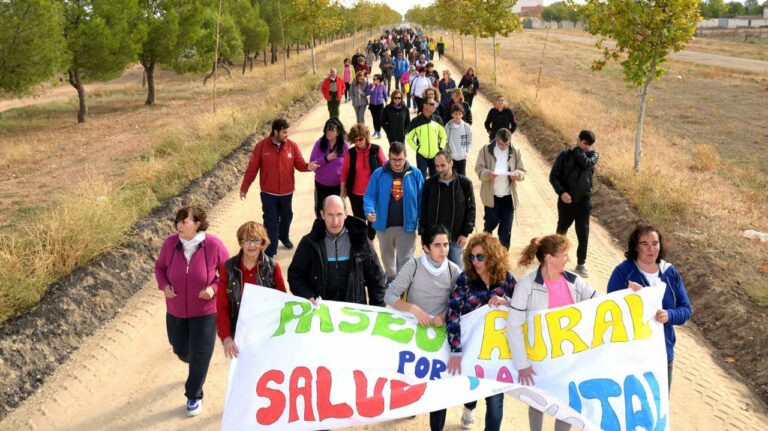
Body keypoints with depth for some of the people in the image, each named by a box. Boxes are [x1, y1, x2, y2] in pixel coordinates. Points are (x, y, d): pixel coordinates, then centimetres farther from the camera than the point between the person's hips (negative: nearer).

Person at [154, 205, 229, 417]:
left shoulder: (213, 245, -21)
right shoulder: (170, 242, -13)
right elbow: (160, 267, 4)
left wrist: (214, 288, -23)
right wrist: (164, 285, -14)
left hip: (205, 311, -3)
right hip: (176, 310, 4)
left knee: (200, 357, 3)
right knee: (181, 350, 20)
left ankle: (194, 396, 26)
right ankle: (196, 365, 56)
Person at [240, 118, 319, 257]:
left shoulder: (292, 145, -7)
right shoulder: (261, 146, -13)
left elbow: (299, 164, -5)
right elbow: (252, 168, -8)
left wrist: (307, 167, -29)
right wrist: (244, 187, -5)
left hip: (287, 191, 3)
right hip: (268, 192, -3)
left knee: (286, 217, 23)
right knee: (271, 222, 0)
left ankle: (284, 237, 51)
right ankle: (269, 253, 4)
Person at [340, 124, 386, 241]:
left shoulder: (376, 150, -10)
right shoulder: (350, 153, -6)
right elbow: (345, 172, 0)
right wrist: (342, 191, 3)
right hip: (356, 193, 1)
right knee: (359, 219, 12)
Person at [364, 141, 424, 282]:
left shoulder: (415, 174, -5)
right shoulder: (379, 174, -6)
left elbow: (421, 200, 0)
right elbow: (369, 195, -8)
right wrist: (369, 211, -28)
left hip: (407, 226, -2)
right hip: (384, 225, 2)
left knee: (405, 261, -2)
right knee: (387, 257, 23)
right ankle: (390, 279, 46)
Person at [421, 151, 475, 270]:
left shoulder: (464, 183, -3)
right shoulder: (429, 184, 0)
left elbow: (471, 209, 0)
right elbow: (423, 210, 6)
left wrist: (465, 233, -6)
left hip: (457, 238, -1)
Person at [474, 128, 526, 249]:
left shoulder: (515, 151, 4)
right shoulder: (486, 150, -2)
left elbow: (522, 171, 5)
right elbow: (479, 168, -5)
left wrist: (517, 174, -19)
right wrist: (488, 174, -26)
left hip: (508, 196, 2)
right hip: (491, 196, -2)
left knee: (506, 229, 5)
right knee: (490, 223, 8)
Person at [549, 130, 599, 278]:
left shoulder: (593, 155, -1)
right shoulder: (565, 155, -6)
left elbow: (586, 163, -24)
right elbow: (553, 176, -6)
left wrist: (576, 150, -12)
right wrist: (561, 192, -19)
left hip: (584, 201, 0)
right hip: (566, 200, 0)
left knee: (583, 234, -3)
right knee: (562, 228, 20)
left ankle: (581, 263, 9)